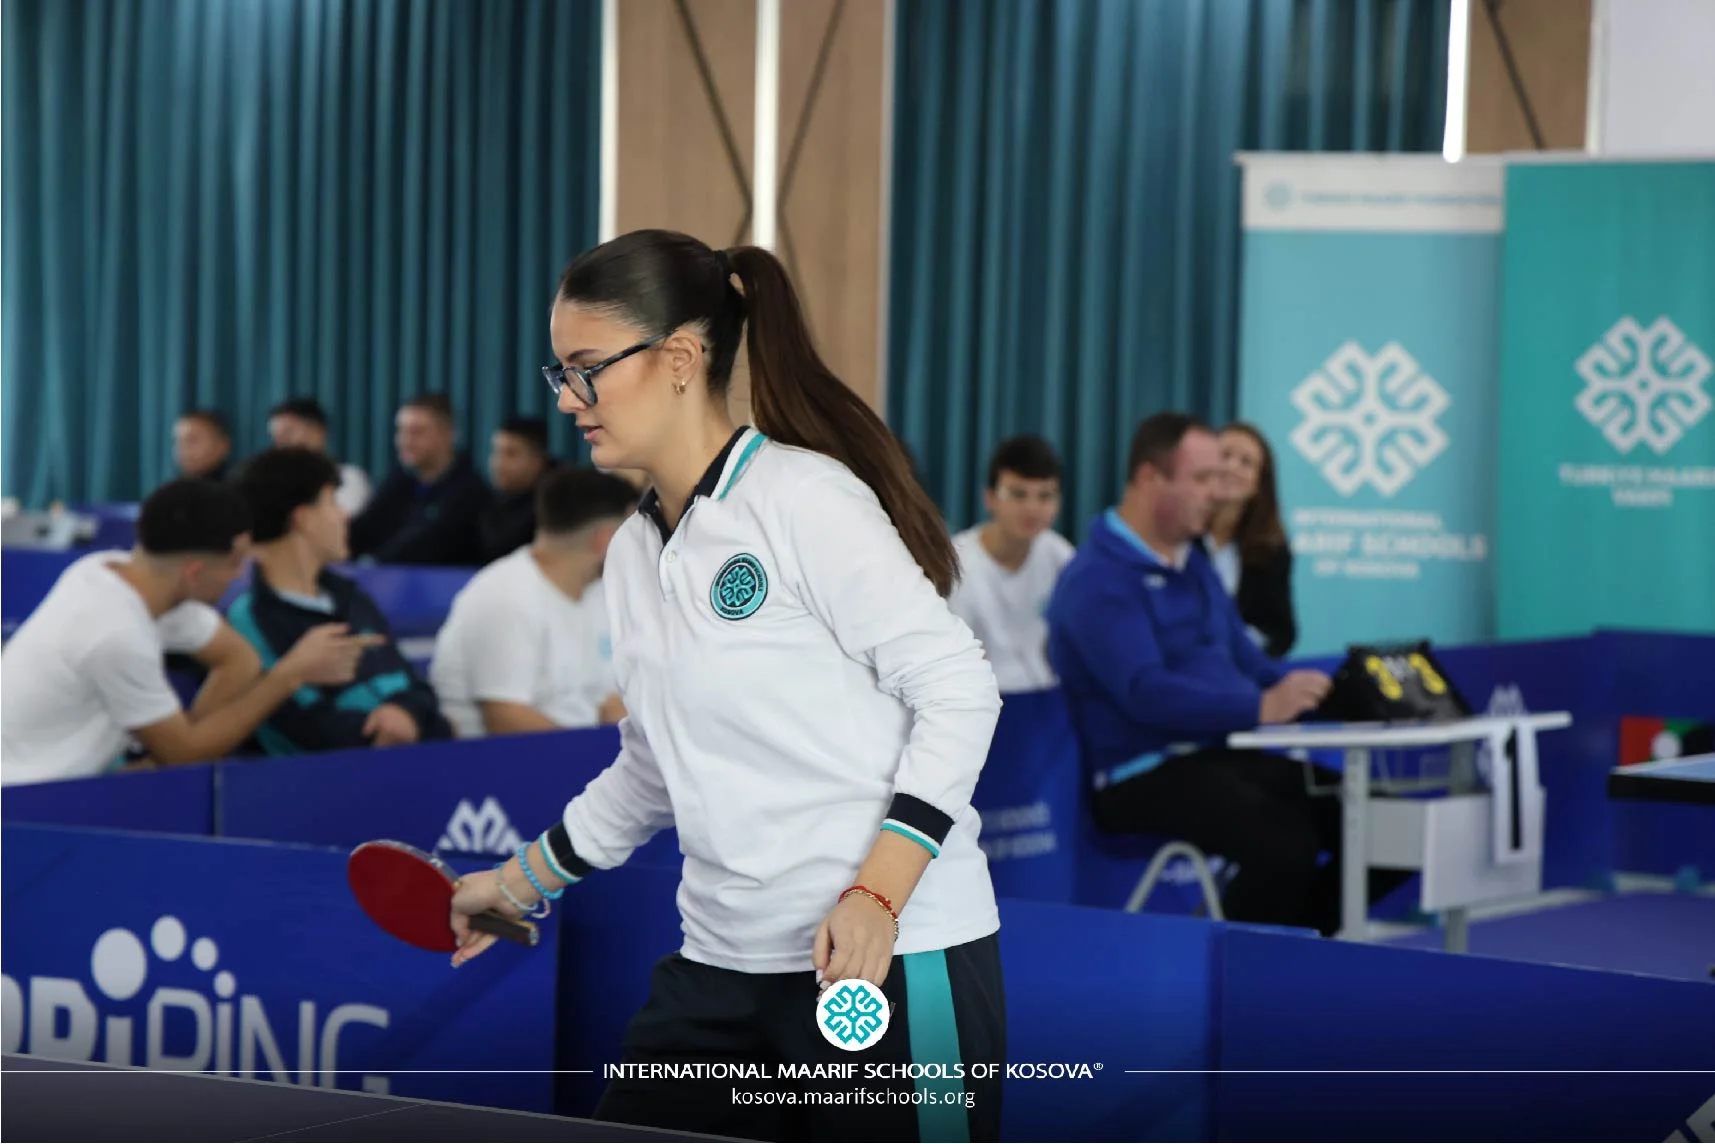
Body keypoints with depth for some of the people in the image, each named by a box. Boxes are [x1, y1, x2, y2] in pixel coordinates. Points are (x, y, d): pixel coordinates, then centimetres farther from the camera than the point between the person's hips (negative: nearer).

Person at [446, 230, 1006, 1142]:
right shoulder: (633, 553, 13)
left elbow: (958, 691, -13)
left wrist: (876, 895, -21)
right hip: (721, 967, 8)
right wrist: (515, 884, 30)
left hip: (892, 962, -7)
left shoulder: (801, 497, -11)